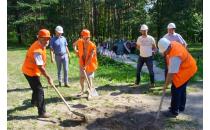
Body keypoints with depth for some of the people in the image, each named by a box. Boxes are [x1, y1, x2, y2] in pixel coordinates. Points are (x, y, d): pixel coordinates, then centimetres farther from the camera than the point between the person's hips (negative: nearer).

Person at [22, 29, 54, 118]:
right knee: (39, 90, -11)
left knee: (36, 87, 28)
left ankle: (34, 102, 53)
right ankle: (42, 112, -6)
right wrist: (48, 78, -28)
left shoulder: (40, 44, -1)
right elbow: (41, 67, -32)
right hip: (30, 72, -10)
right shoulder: (37, 50, -32)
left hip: (32, 70, 10)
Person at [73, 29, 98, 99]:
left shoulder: (92, 45, -23)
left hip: (90, 64, -5)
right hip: (82, 63, 5)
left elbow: (91, 57, -26)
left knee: (89, 78, -3)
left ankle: (90, 93, 8)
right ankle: (82, 90, 36)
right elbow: (74, 44, 14)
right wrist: (76, 50, -5)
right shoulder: (79, 42, -10)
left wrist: (86, 66, -28)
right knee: (82, 77, 15)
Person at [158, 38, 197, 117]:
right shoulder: (172, 44, -9)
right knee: (182, 88, 19)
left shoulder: (175, 57, -35)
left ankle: (174, 111, 1)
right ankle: (181, 107, 34)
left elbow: (171, 73, -30)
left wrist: (166, 84, -21)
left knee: (175, 89, -8)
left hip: (186, 70, -10)